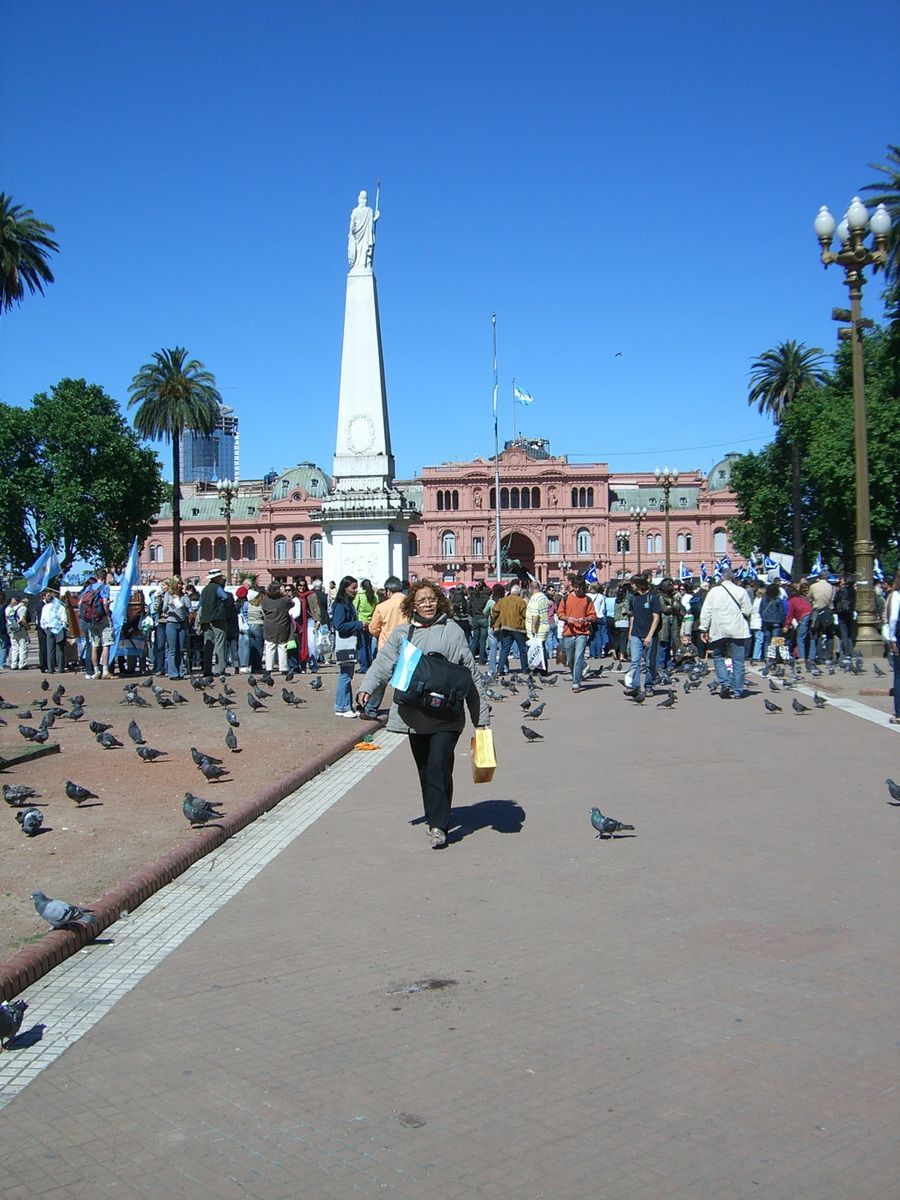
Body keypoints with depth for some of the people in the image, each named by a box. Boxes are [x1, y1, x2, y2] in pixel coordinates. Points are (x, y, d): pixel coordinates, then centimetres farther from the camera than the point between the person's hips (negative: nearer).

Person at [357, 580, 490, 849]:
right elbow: (383, 663, 1)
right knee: (424, 770, 12)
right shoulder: (402, 633, 9)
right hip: (414, 716, 3)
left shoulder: (452, 630, 1)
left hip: (446, 717, -3)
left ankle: (438, 825, -9)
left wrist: (482, 717, 3)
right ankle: (433, 818, 27)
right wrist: (367, 687, -19)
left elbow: (471, 674, 3)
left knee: (438, 766, -14)